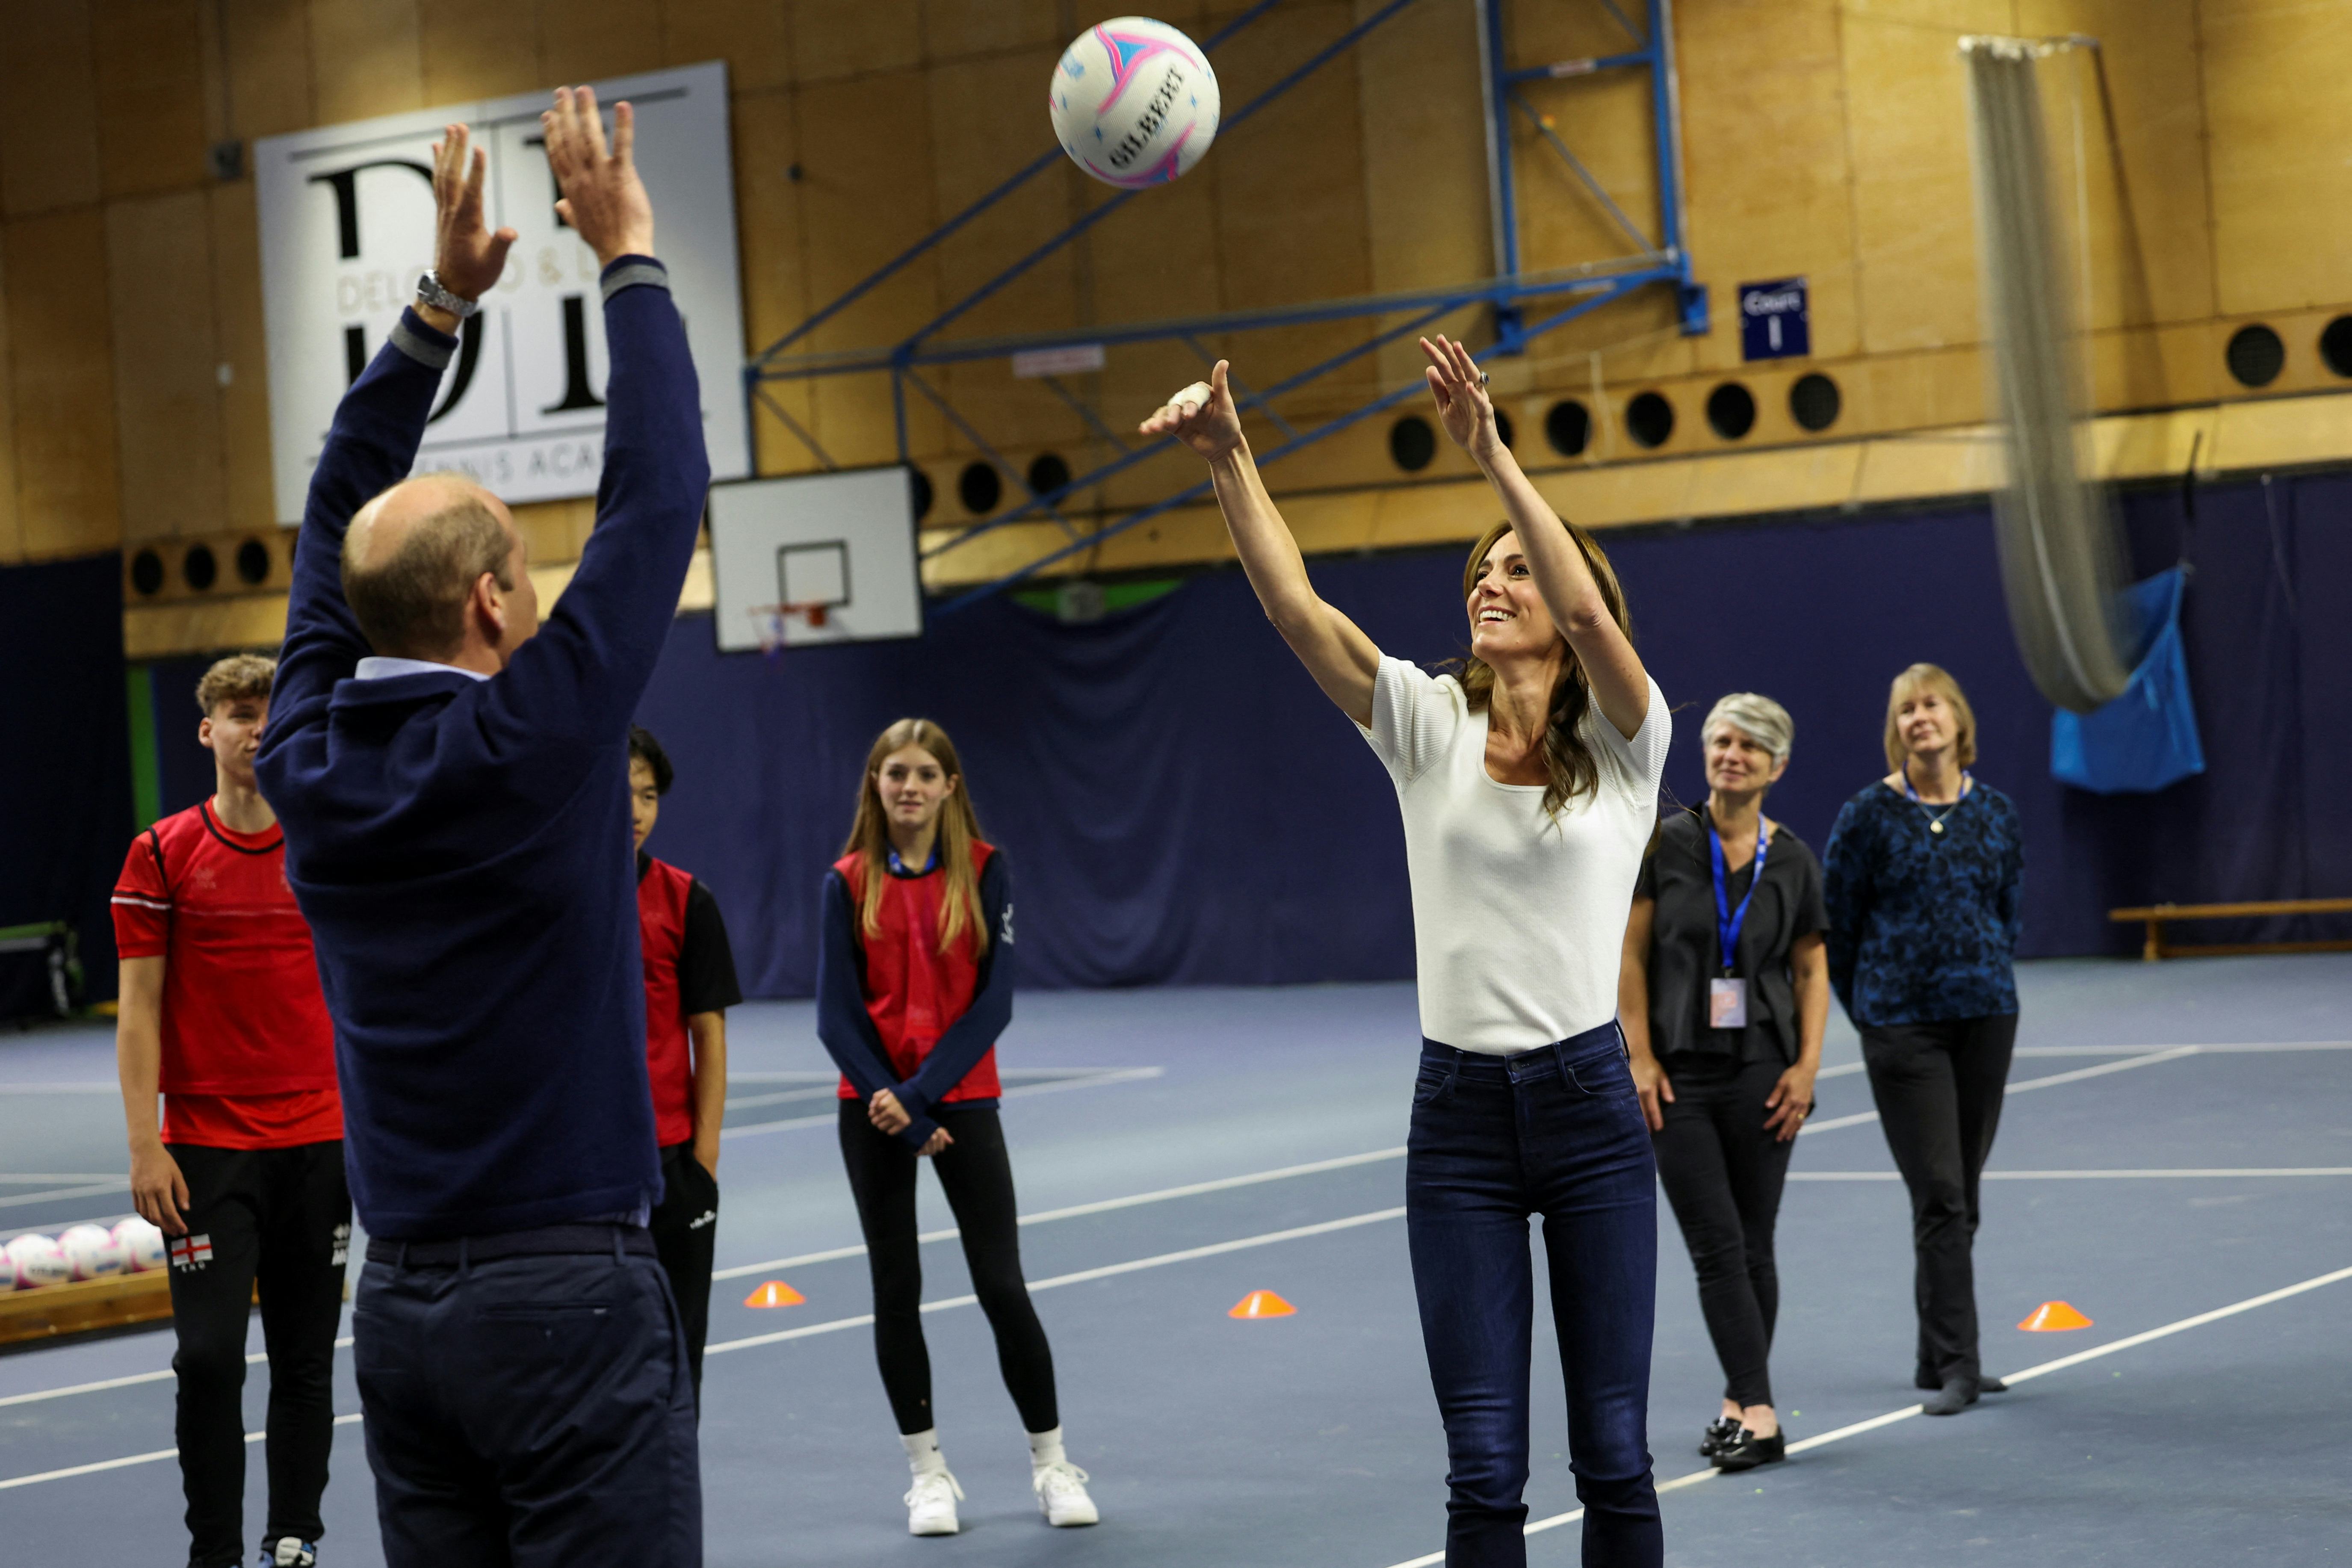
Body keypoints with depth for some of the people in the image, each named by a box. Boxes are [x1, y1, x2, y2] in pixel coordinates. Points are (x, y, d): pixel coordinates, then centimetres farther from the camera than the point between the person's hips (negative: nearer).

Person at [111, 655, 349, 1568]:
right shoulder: (164, 856, 0)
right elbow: (139, 1007, -1)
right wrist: (144, 1144, -8)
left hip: (320, 1144, 2)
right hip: (208, 1146, -2)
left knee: (306, 1360, 7)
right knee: (209, 1356, -7)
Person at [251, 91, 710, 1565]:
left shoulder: (311, 763, 2)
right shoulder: (530, 748, -14)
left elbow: (341, 521, 16)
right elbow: (658, 497, -8)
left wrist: (442, 302, 19)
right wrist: (629, 258, 1)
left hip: (400, 1310, 7)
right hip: (569, 1297, -7)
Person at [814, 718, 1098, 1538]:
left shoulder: (984, 870, -4)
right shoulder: (848, 884, -2)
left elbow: (995, 1000, -9)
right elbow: (837, 1016, -4)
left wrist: (921, 1091, -17)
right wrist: (898, 1114, -13)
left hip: (962, 1098, -1)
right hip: (874, 1105, 1)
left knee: (1003, 1286, -3)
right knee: (896, 1289, 5)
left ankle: (1051, 1464, 11)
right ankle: (928, 1471, 17)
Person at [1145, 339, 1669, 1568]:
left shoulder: (1622, 744, -3)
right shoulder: (1430, 728, 3)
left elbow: (1588, 610, -23)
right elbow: (1296, 609, -9)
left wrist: (1492, 454, -29)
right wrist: (1229, 461, -21)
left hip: (1591, 1107, -1)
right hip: (1459, 1112, 1)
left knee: (1612, 1453, 5)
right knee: (1484, 1467, 1)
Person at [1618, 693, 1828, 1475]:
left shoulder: (1794, 862, 3)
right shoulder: (1665, 844, -2)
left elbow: (1811, 970, 8)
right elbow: (1632, 956, -1)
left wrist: (1807, 1066, -3)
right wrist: (1640, 1059, -8)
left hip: (1761, 1071, 1)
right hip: (1681, 1073, -1)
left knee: (1752, 1245, 6)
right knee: (1716, 1246, -6)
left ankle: (1741, 1401, 19)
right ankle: (1758, 1416, -8)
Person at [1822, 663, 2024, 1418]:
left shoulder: (1995, 811, 5)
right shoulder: (1869, 815, -5)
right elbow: (1835, 923, 3)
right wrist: (1871, 1011, 7)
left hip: (1986, 1017, 4)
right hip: (1902, 1026, -4)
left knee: (1962, 1194, 9)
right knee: (1938, 1194, -9)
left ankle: (1939, 1358, 19)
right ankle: (1954, 1366, -7)